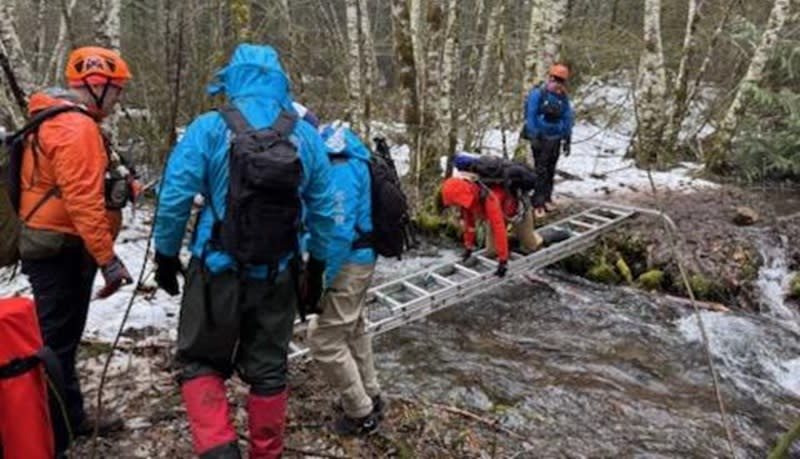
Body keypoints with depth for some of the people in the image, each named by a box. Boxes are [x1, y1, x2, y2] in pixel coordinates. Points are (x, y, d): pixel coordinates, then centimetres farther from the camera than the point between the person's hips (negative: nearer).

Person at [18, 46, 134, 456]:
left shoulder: (57, 120, 16)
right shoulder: (76, 127, -19)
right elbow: (82, 200, -27)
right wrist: (107, 258, -27)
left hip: (56, 248, 11)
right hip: (62, 252, -11)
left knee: (61, 340, 19)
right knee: (56, 344, -5)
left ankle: (71, 419, 34)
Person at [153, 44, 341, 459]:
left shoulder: (208, 129, -9)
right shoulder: (307, 136, 0)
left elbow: (174, 199, -10)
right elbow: (323, 211, 3)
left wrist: (166, 256, 4)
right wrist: (316, 269, 14)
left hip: (217, 271, -2)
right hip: (277, 275, 3)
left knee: (201, 363, 16)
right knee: (268, 369, 16)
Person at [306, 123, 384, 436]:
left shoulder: (340, 170, -25)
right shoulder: (344, 158, 6)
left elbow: (338, 233, -28)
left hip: (347, 263, -10)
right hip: (359, 258, 10)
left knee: (324, 340, 0)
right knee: (353, 330, 23)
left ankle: (361, 414, 13)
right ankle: (370, 397, 40)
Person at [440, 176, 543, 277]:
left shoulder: (489, 200, -47)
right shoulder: (468, 197, -26)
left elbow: (499, 230, -48)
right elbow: (468, 221, -10)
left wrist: (503, 262, -47)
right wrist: (468, 246, -3)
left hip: (516, 207, -5)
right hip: (500, 212, 5)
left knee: (530, 247, 7)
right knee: (490, 252, 2)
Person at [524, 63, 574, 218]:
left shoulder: (563, 97, 6)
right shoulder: (537, 94, -10)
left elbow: (568, 118, 11)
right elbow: (530, 116, -10)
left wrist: (567, 140, 9)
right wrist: (533, 137, -13)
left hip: (555, 139, 5)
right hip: (541, 138, -5)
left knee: (551, 171, 11)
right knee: (540, 171, -7)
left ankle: (547, 198, 23)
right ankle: (538, 204, -5)